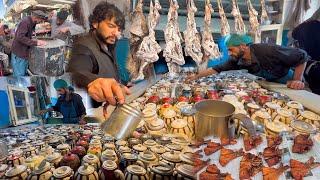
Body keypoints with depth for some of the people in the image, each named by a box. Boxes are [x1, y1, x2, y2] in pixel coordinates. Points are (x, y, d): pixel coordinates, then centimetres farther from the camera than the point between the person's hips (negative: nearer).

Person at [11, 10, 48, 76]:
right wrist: (35, 42, -30)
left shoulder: (31, 22, 9)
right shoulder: (25, 22, -20)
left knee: (24, 74, 17)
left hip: (24, 53, 9)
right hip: (19, 55, -9)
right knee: (19, 76, -2)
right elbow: (20, 37, -29)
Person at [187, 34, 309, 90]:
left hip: (287, 83, -5)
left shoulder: (267, 51, -34)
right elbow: (218, 68, -8)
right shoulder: (237, 60, -16)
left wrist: (297, 80, -26)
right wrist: (196, 76, -12)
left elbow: (301, 55, -25)